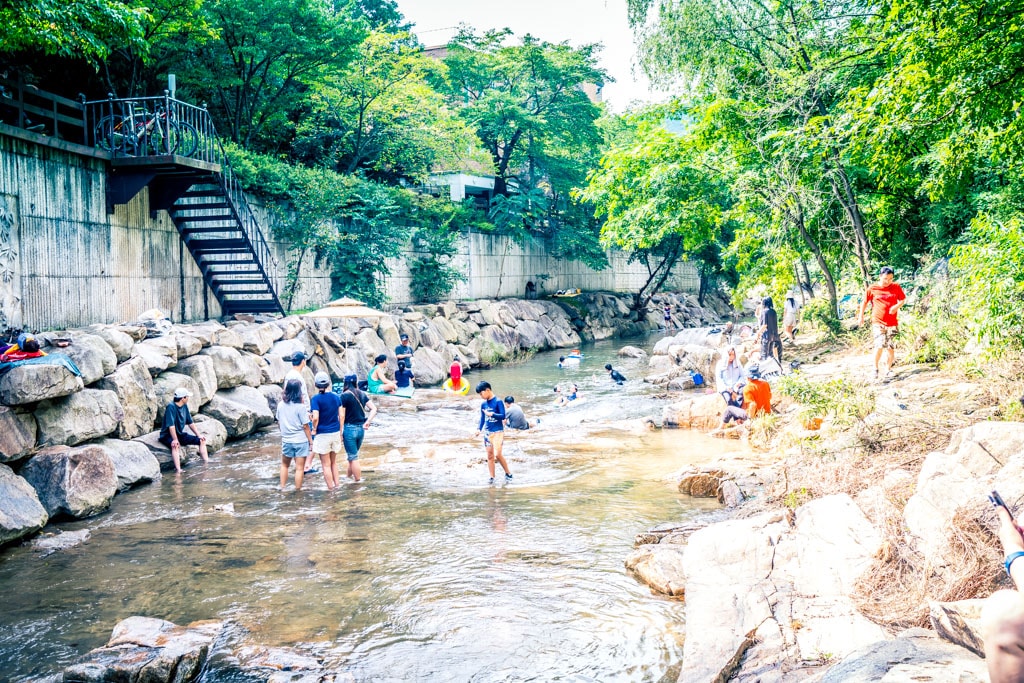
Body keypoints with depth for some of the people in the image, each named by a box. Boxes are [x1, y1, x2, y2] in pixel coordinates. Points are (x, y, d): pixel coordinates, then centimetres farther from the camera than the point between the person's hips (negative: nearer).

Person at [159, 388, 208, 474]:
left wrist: (199, 435, 8)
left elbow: (190, 423, 13)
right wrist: (175, 440, -35)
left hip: (180, 434, 9)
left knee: (202, 440, 3)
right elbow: (171, 425, -28)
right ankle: (178, 470, -50)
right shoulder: (171, 407, -21)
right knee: (176, 445, -40)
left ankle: (206, 463, 3)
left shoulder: (184, 406, 4)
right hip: (168, 435, -9)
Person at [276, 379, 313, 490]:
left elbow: (279, 421, 10)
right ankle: (297, 490, 8)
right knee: (300, 468, 4)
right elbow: (305, 426, -12)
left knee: (284, 465, 24)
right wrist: (311, 441, -4)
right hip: (300, 441, -4)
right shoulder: (300, 407, -16)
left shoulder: (281, 405, -2)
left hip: (286, 440, 4)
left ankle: (282, 488, 26)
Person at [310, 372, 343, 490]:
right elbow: (341, 416, 3)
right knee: (334, 462, 21)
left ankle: (331, 488, 13)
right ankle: (336, 484, 24)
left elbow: (315, 418, -21)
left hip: (322, 435, -5)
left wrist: (314, 430, -4)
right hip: (335, 433, 5)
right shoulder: (336, 397, 0)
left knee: (326, 464, 8)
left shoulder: (316, 399, -13)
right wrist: (340, 431, 13)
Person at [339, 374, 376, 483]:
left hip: (350, 428, -6)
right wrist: (367, 422, 0)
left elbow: (342, 416, -12)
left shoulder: (344, 396, -11)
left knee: (353, 457, 4)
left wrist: (340, 432, -7)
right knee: (353, 454, 21)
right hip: (361, 429, 6)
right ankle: (348, 476, 35)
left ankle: (358, 480, 9)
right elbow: (374, 409, 1)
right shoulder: (362, 395, 7)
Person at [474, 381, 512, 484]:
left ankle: (508, 474, 2)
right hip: (487, 432, 6)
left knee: (497, 454, -14)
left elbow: (503, 416, -13)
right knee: (490, 456, 7)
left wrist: (491, 414, -24)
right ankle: (492, 477, 13)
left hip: (497, 431, -6)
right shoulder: (483, 404, 9)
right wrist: (479, 429, 0)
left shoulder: (498, 402, -10)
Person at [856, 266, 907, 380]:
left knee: (891, 348, 5)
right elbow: (864, 302, 8)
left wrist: (897, 306, -10)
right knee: (880, 345, -16)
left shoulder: (896, 287, 3)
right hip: (878, 323, -2)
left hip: (892, 323, 2)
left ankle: (888, 370, 21)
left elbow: (903, 299, 11)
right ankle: (876, 368, 1)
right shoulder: (872, 288, -2)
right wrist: (861, 316, 3)